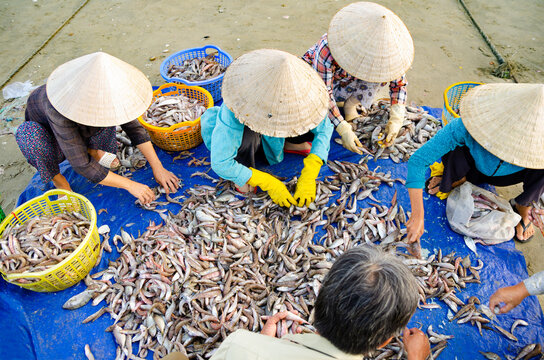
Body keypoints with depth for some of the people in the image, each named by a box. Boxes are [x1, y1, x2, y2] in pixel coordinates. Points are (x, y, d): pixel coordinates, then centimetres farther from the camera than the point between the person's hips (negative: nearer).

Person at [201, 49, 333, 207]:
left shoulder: (297, 99, -31)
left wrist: (308, 177, -32)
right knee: (248, 134, -39)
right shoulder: (232, 113, -41)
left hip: (268, 142, 4)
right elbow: (220, 164, -37)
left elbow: (325, 128, -21)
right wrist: (269, 183, -37)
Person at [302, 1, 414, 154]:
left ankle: (350, 104, -5)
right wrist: (343, 130, -38)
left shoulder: (382, 50, -24)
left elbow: (399, 82, -13)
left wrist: (396, 119, -25)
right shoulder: (326, 51, -39)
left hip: (347, 85, 4)